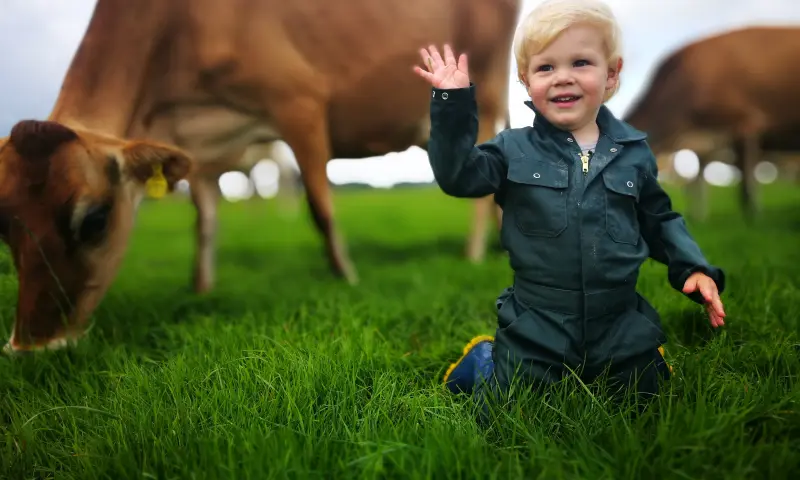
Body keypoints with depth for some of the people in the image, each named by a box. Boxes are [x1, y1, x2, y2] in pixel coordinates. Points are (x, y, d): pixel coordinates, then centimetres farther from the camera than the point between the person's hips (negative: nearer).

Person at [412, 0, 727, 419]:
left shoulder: (633, 152, 2)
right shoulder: (514, 150, -3)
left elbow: (660, 220, 13)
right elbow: (459, 176, -15)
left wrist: (693, 268, 0)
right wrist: (451, 105, -21)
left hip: (621, 329, 3)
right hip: (535, 333, -2)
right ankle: (484, 360, 29)